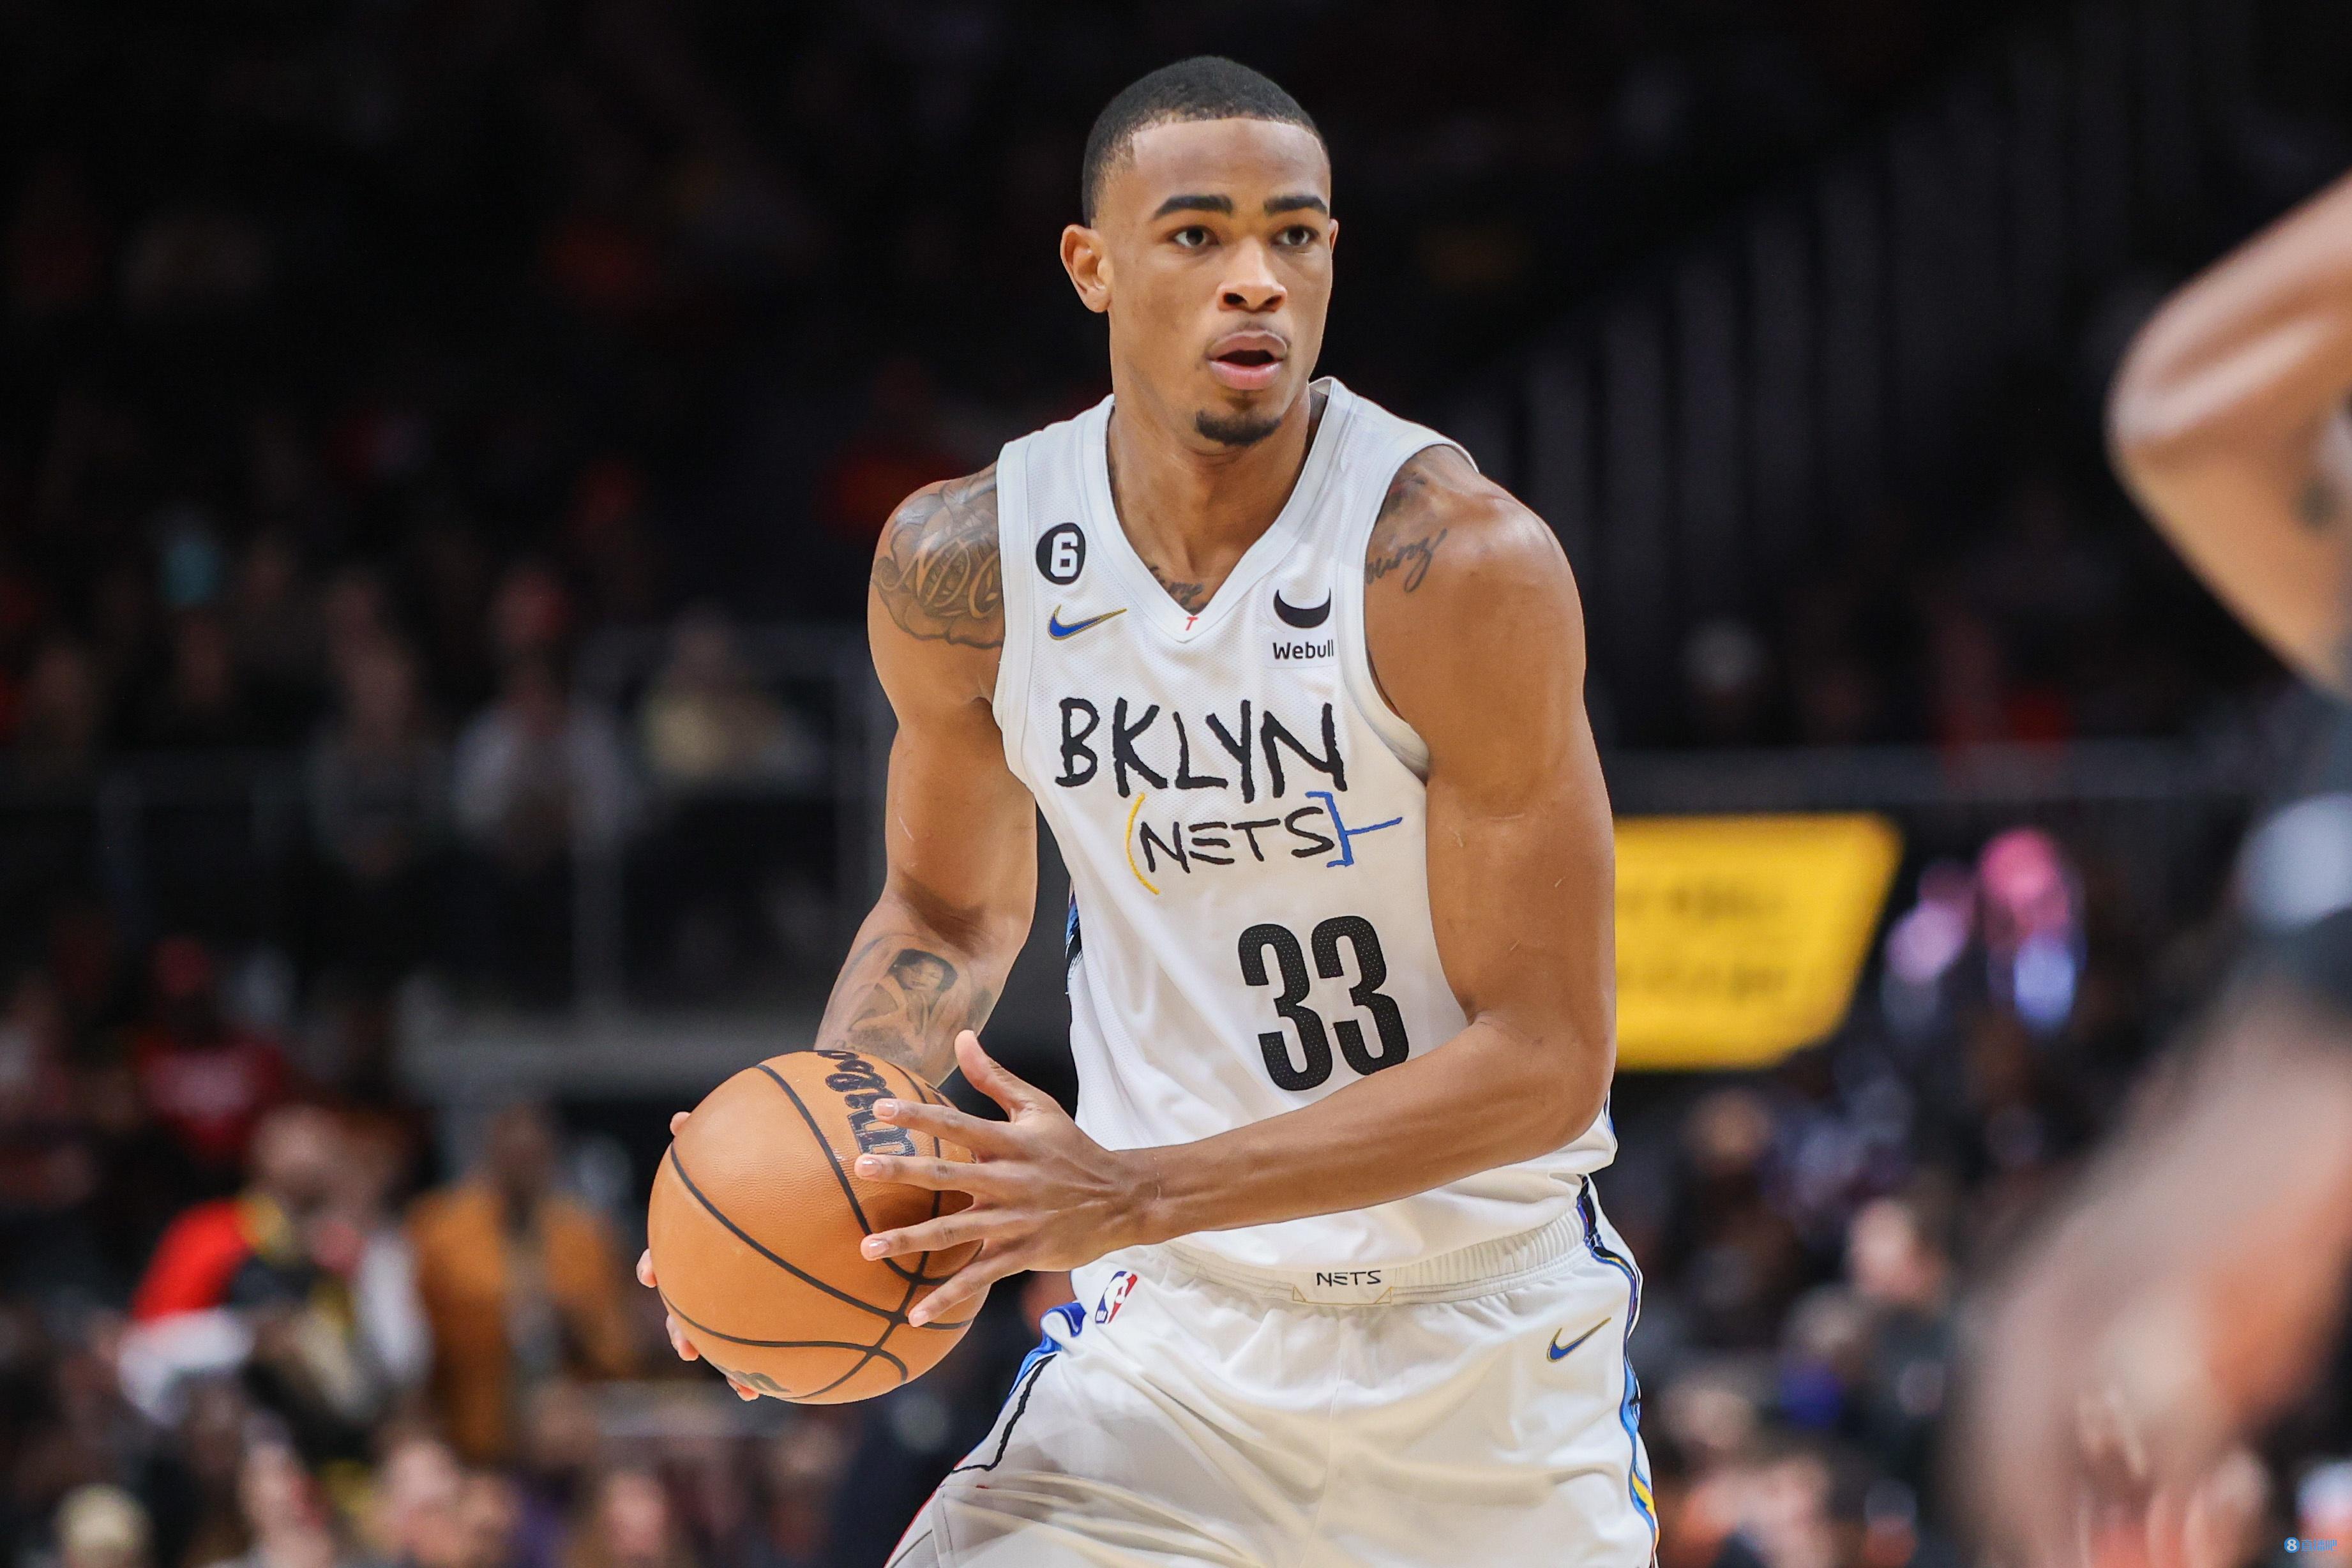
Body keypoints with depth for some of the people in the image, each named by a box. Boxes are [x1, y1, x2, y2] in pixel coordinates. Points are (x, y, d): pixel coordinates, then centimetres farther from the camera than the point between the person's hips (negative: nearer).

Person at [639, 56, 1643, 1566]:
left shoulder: (1459, 562, -21)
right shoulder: (964, 565, -7)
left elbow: (1547, 1058, -20)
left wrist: (1135, 1198, -28)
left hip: (1489, 1334, -2)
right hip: (1179, 1333, 2)